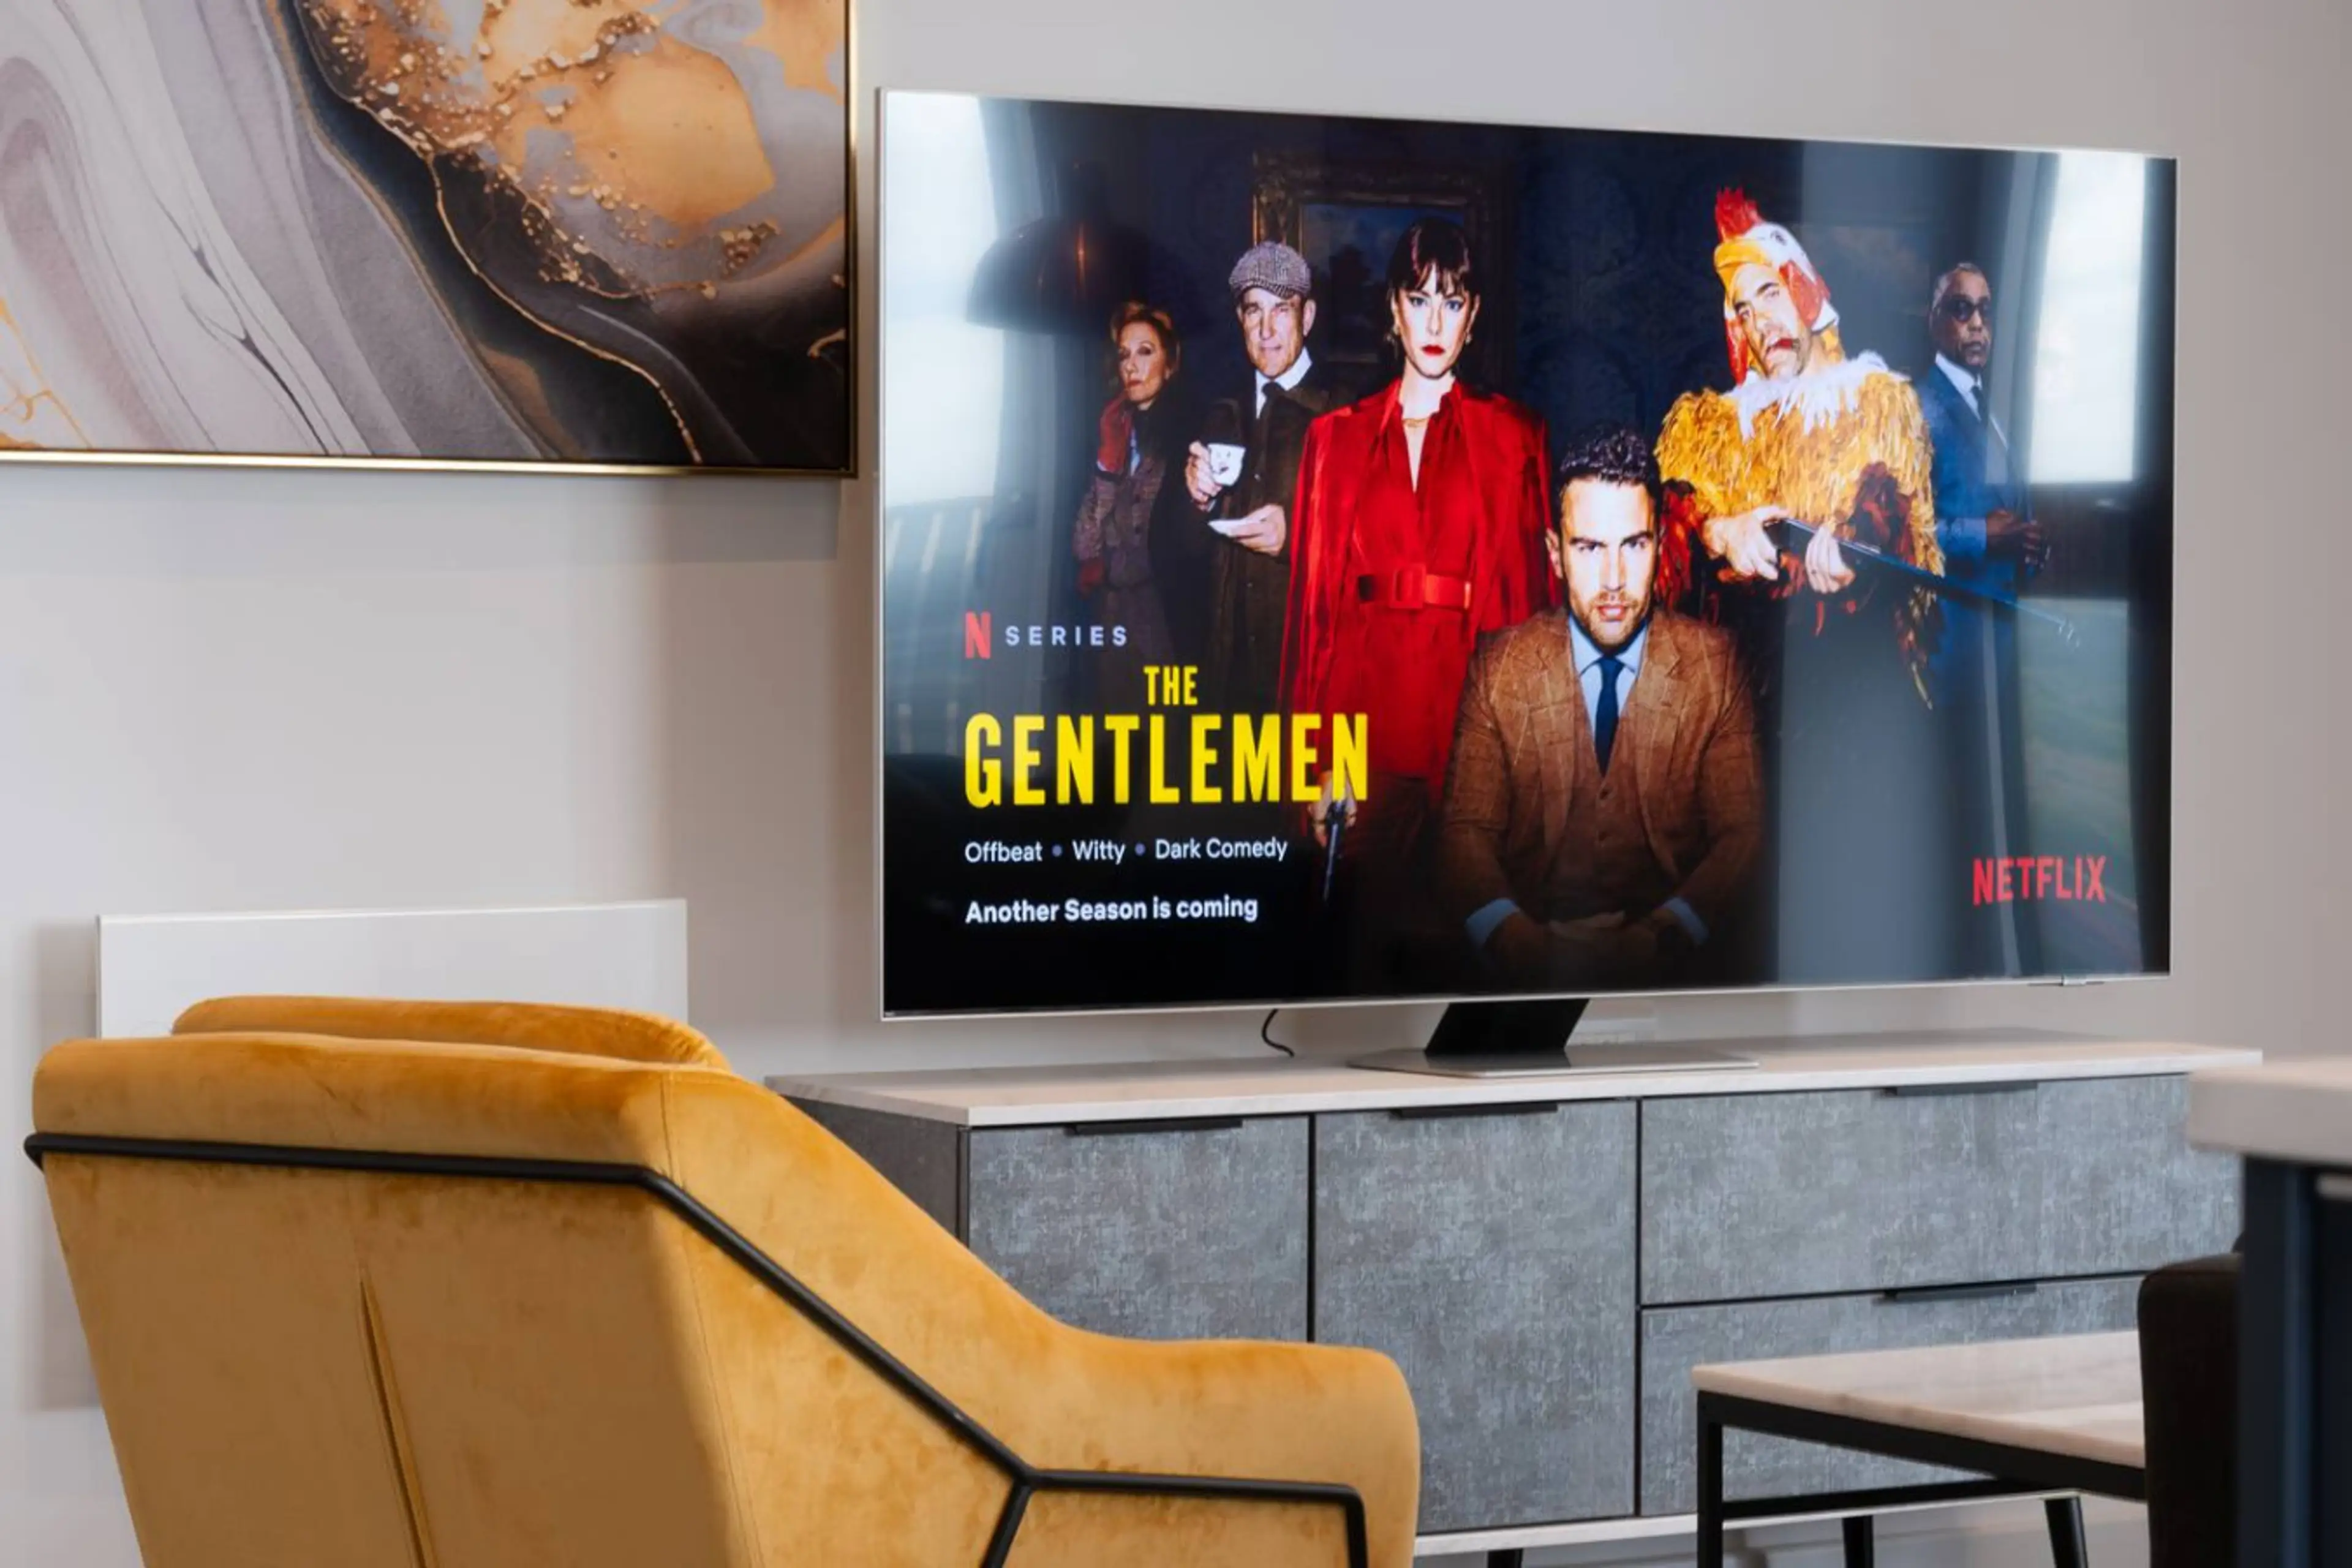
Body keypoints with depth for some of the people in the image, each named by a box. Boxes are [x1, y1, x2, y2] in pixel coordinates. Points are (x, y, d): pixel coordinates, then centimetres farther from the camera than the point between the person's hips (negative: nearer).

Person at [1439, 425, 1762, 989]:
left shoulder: (1713, 662, 5)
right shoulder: (1499, 668, 6)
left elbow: (1742, 833, 1)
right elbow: (1467, 831, 2)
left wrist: (1666, 934, -17)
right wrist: (1515, 937, -18)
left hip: (1669, 956, 0)